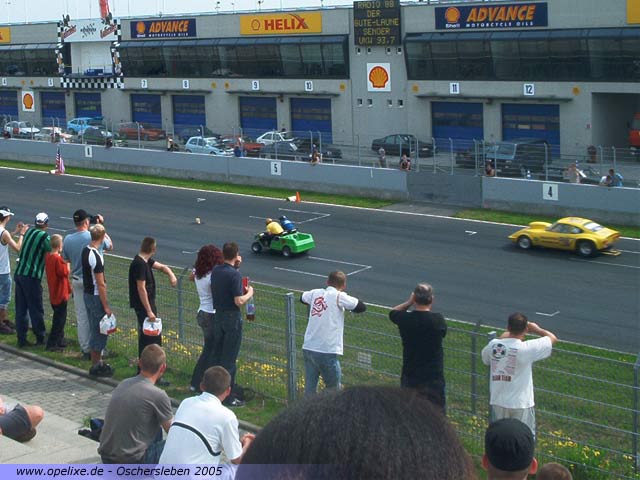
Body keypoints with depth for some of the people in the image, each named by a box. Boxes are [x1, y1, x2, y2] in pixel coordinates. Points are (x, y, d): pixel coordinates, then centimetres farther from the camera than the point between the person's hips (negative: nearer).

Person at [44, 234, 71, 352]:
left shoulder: (48, 256, 4)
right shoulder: (58, 258, -23)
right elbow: (65, 272, -20)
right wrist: (67, 262, -9)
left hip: (53, 293, 9)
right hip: (60, 293, -9)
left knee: (59, 317, 20)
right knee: (60, 319, -1)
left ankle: (60, 341, 28)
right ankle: (52, 344, 1)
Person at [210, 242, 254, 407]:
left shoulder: (215, 271, 3)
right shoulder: (235, 274, -19)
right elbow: (239, 301, -22)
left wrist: (235, 266, 19)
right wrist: (250, 292, -3)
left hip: (218, 316, 7)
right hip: (232, 318, -7)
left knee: (217, 356, 16)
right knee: (229, 359, -1)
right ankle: (228, 397, 4)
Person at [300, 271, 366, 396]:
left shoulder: (315, 293, 10)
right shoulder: (339, 296, -7)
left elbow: (302, 297, 31)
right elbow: (361, 307, -3)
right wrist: (346, 305, 14)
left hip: (308, 348, 6)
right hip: (327, 352, -6)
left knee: (309, 389, 11)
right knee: (334, 390, 8)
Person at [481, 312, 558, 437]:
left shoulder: (493, 345, -7)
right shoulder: (527, 348, -19)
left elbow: (485, 358, 17)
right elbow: (553, 338, -6)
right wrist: (537, 329, 11)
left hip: (498, 403, 4)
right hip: (521, 404, -4)